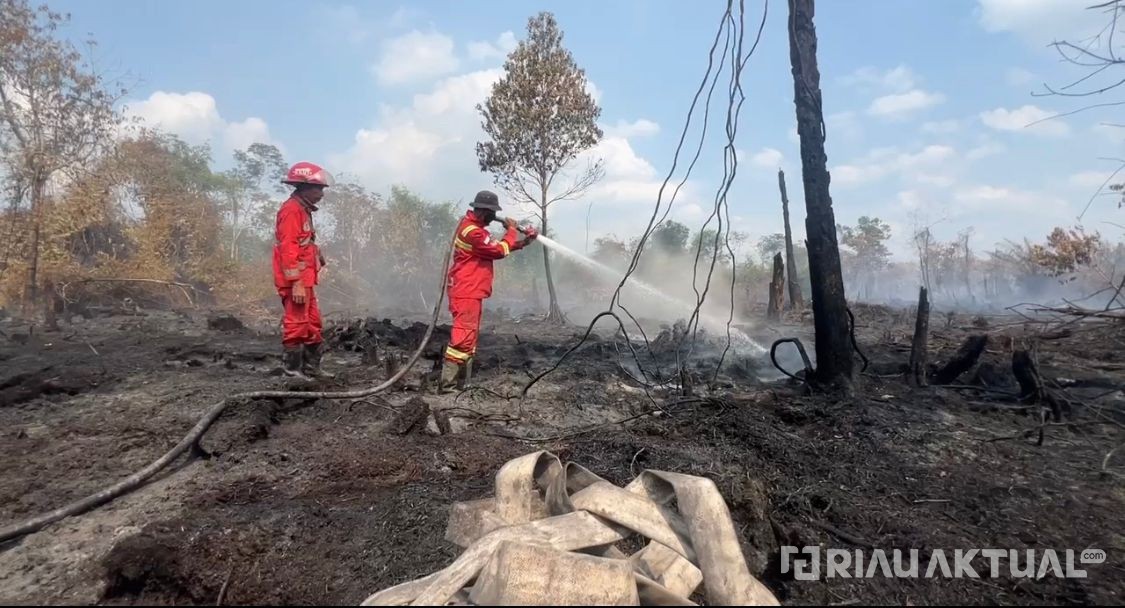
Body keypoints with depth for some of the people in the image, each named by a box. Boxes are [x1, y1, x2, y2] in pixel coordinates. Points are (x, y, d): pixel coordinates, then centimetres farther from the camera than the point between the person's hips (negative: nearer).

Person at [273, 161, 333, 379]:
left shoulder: (303, 210, 18)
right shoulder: (291, 210, -14)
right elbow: (288, 249, -21)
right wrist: (297, 284, -24)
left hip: (305, 280, 11)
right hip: (296, 281, -11)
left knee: (313, 323, 15)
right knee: (296, 325, -5)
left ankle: (311, 366, 23)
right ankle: (293, 371, 3)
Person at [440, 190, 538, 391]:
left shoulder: (474, 227, 17)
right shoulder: (472, 231, -18)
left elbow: (496, 247, 19)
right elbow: (500, 250, -16)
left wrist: (524, 242, 12)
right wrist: (511, 230, -1)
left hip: (470, 292, 11)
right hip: (466, 292, -11)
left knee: (469, 335, 15)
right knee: (463, 336, -13)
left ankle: (463, 379, 21)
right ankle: (447, 381, -13)